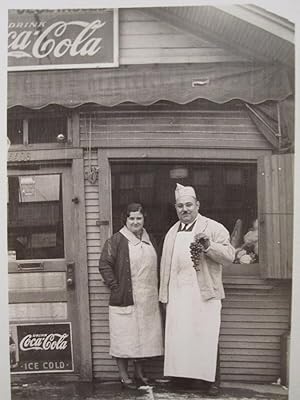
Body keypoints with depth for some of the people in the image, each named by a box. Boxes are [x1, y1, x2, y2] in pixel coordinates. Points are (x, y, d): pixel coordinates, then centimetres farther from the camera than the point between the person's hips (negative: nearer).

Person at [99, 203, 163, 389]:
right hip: (125, 299, -5)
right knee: (124, 337, 1)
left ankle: (139, 372, 27)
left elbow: (156, 266, 21)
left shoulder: (149, 239, 12)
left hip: (148, 300, 6)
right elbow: (104, 265, -9)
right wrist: (115, 286, -13)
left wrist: (156, 288, 13)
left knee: (144, 335, 12)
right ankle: (124, 376, 14)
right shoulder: (116, 240, -7)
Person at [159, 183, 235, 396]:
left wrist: (209, 246, -23)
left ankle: (209, 378, 11)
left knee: (205, 337, 0)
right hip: (177, 294, 4)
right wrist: (165, 293, 12)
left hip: (204, 293, -4)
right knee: (178, 337, 4)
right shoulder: (172, 232, 15)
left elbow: (229, 256, -7)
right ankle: (183, 374, 14)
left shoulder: (214, 228, 0)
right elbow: (166, 264, 16)